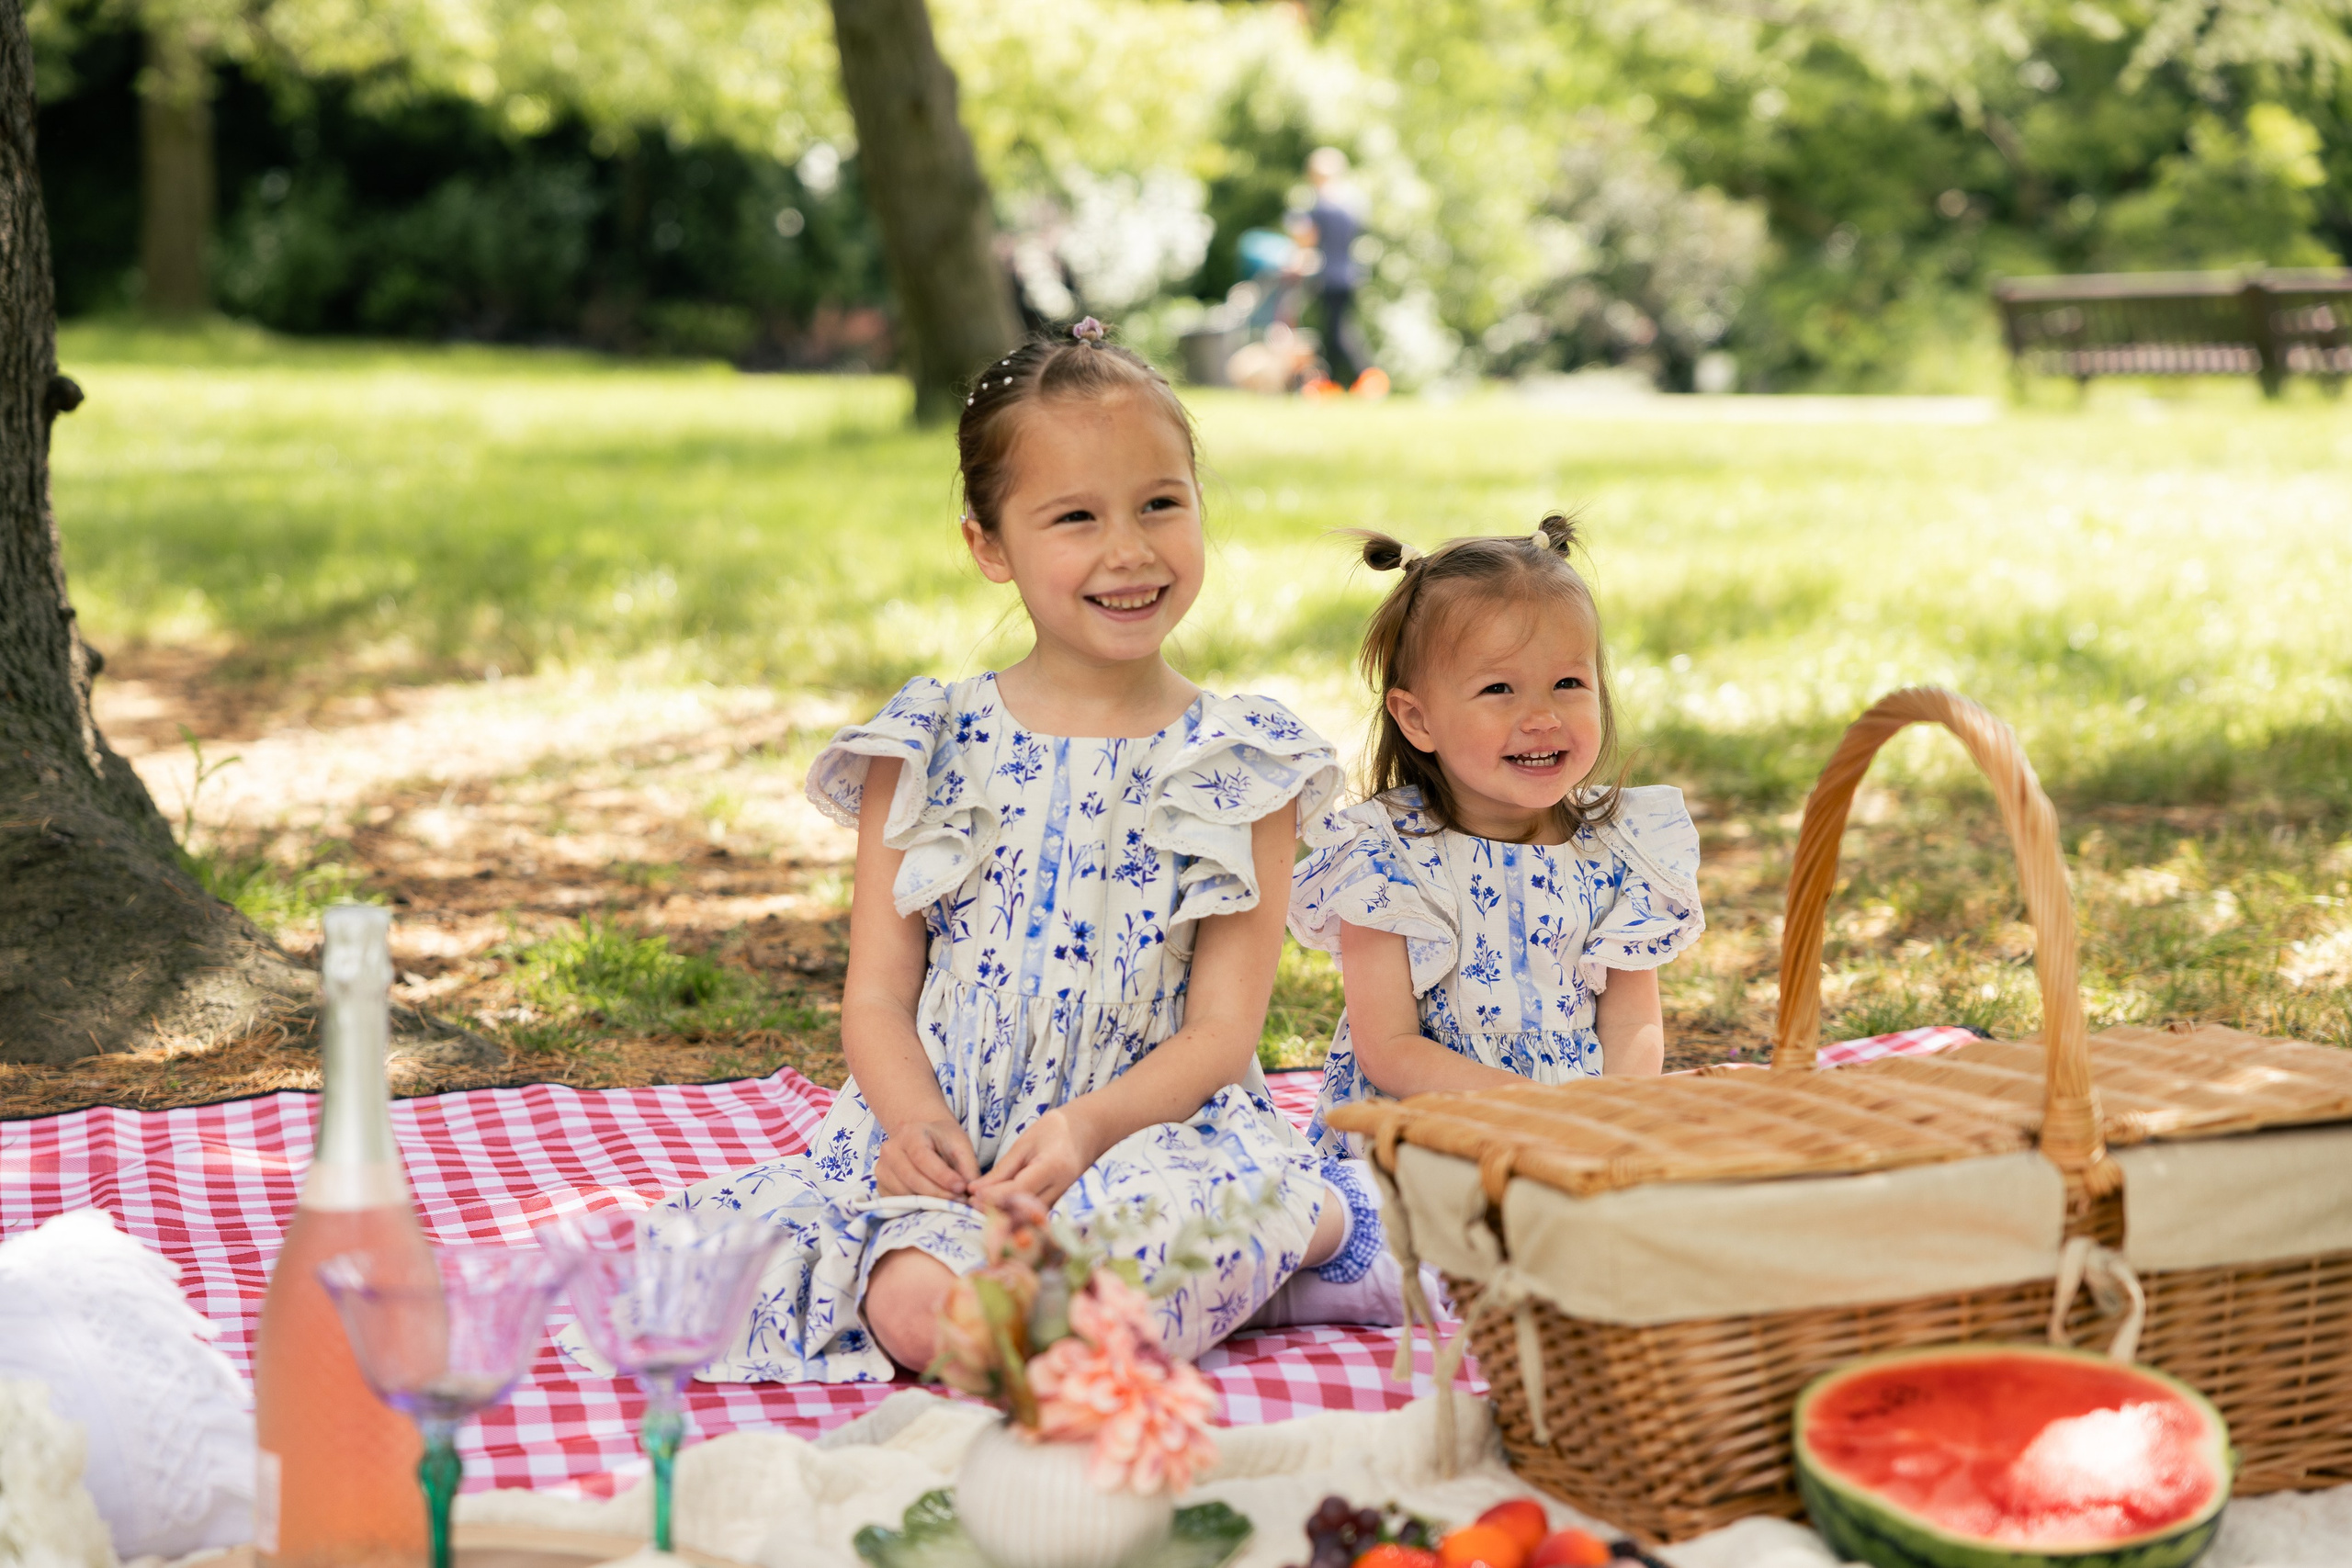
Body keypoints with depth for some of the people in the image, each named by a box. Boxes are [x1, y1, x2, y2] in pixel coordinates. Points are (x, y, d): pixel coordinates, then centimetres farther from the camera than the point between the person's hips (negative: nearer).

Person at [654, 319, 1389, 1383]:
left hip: (1155, 1131, -1)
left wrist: (1089, 1124, -21)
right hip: (943, 1135, 2)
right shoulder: (931, 749, 6)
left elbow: (1222, 1029, -2)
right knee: (916, 1310, -30)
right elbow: (876, 991, 4)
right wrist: (914, 1118, -18)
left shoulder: (1240, 766, 3)